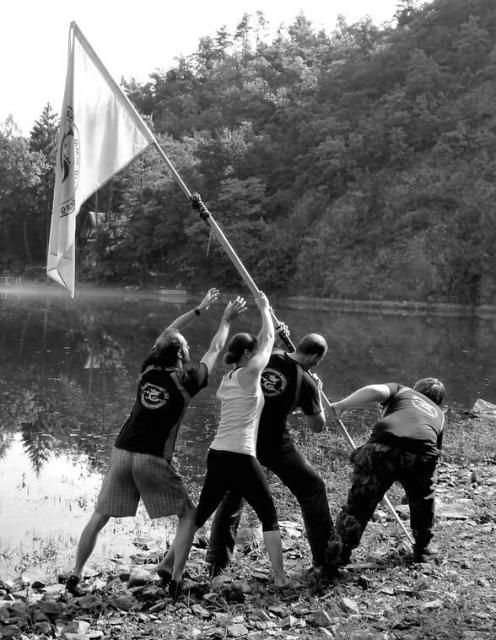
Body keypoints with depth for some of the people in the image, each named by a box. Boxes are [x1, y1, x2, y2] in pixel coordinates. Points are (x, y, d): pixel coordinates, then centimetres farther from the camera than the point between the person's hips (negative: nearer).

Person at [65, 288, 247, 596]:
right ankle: (173, 573, 1)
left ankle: (76, 575, 16)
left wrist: (200, 309, 31)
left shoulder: (148, 370, 8)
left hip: (122, 452, 5)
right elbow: (214, 350, 10)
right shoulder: (186, 381, -4)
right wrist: (226, 320, 25)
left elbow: (167, 335, 24)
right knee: (188, 515, 11)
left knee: (100, 516, 14)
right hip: (154, 459, -5)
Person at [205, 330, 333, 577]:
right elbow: (317, 426, 1)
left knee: (231, 496, 20)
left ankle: (217, 561, 21)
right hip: (274, 445, -4)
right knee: (312, 488, 13)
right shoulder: (305, 381, -8)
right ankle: (325, 559, 16)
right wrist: (317, 393, 13)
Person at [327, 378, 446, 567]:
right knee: (422, 501, 32)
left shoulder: (401, 391, 30)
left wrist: (341, 405, 11)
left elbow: (376, 390, 7)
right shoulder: (439, 414, 39)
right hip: (422, 454, 3)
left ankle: (337, 555, 4)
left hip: (383, 448, -2)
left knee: (359, 504, 8)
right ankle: (421, 550, 42)